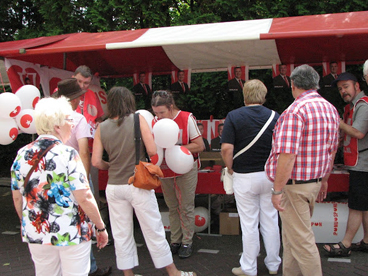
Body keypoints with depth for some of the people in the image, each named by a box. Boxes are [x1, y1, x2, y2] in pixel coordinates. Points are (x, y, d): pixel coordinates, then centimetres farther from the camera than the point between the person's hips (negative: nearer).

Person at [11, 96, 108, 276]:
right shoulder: (67, 154, -16)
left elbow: (17, 199, 8)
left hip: (36, 234, 5)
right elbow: (84, 198, -18)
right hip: (72, 234, -5)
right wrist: (101, 227, -6)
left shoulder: (22, 155, 1)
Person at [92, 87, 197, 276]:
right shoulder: (138, 120, -7)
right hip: (138, 184, -3)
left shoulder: (101, 128, 1)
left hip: (114, 187, 3)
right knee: (154, 231, 9)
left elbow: (96, 161, -1)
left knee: (121, 234, 14)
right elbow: (152, 151, -12)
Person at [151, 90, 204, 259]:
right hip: (165, 171, 4)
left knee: (186, 207, 2)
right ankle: (175, 241, 24)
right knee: (172, 207, 12)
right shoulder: (155, 121, -2)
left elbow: (199, 145, -13)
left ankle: (187, 242, 16)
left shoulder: (187, 119, -12)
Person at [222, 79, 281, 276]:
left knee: (249, 224, 6)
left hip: (244, 177, -3)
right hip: (270, 176, 3)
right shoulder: (274, 117, -1)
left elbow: (226, 148, -17)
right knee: (270, 221, 15)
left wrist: (230, 168, 0)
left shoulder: (234, 117, -9)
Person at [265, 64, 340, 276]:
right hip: (315, 181, 9)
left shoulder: (296, 110, -19)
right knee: (293, 234, 21)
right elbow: (331, 150, 17)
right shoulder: (330, 109, 9)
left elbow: (287, 155, -25)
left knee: (300, 239, 1)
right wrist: (324, 179, 26)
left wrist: (277, 190, -20)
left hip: (294, 183, -9)